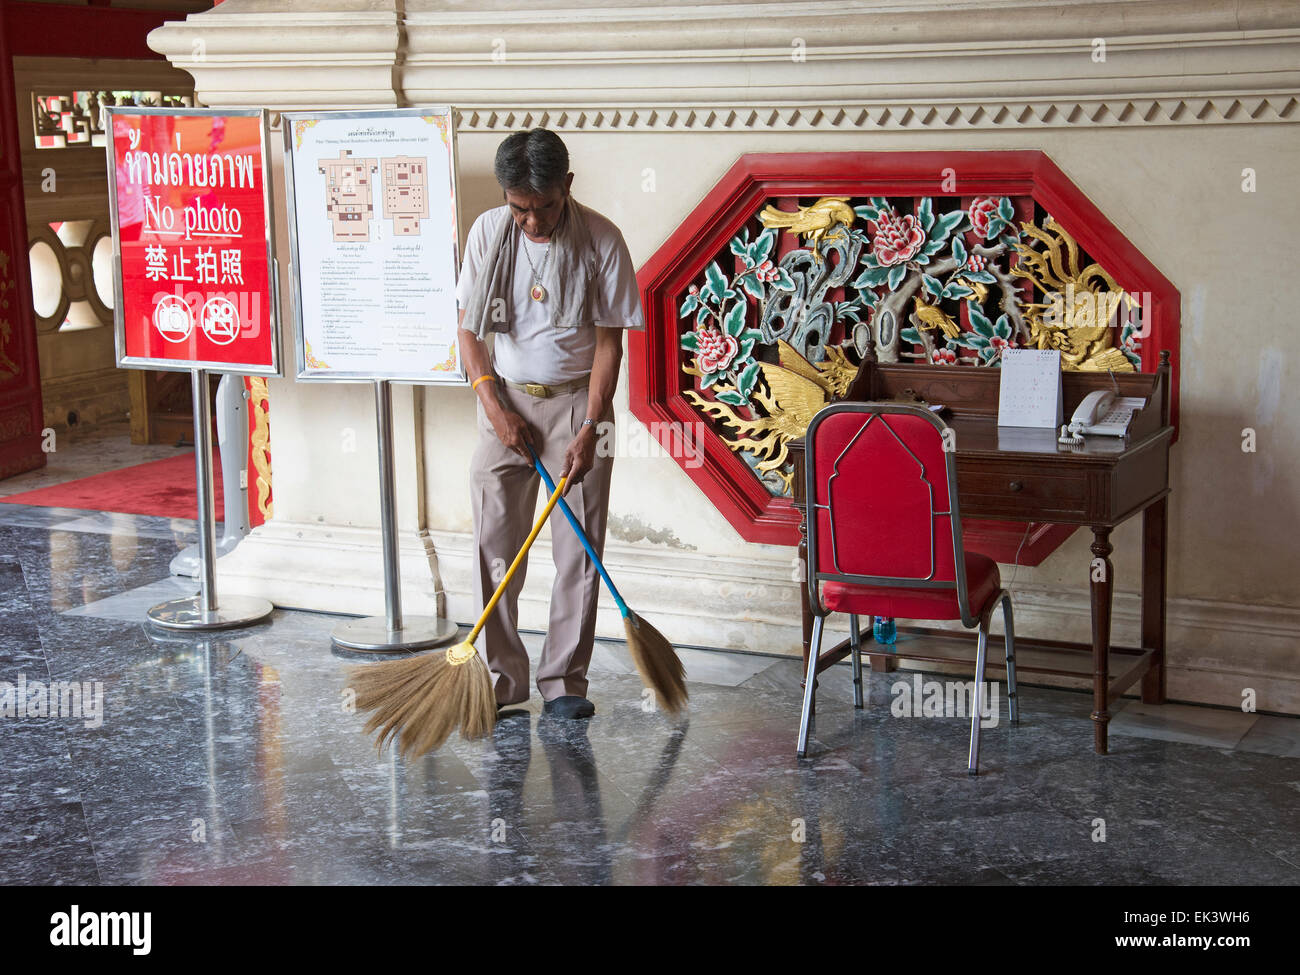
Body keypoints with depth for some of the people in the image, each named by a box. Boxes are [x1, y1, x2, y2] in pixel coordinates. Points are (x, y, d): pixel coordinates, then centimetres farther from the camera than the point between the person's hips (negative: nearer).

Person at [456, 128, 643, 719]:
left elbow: (609, 341, -8)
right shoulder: (488, 233, -4)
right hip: (505, 401, 2)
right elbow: (469, 328, 2)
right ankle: (501, 678, 9)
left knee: (580, 547, -2)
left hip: (576, 401, -2)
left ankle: (564, 681, 8)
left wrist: (590, 428, -14)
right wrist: (495, 408, -7)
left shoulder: (601, 240, -11)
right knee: (494, 542, 0)